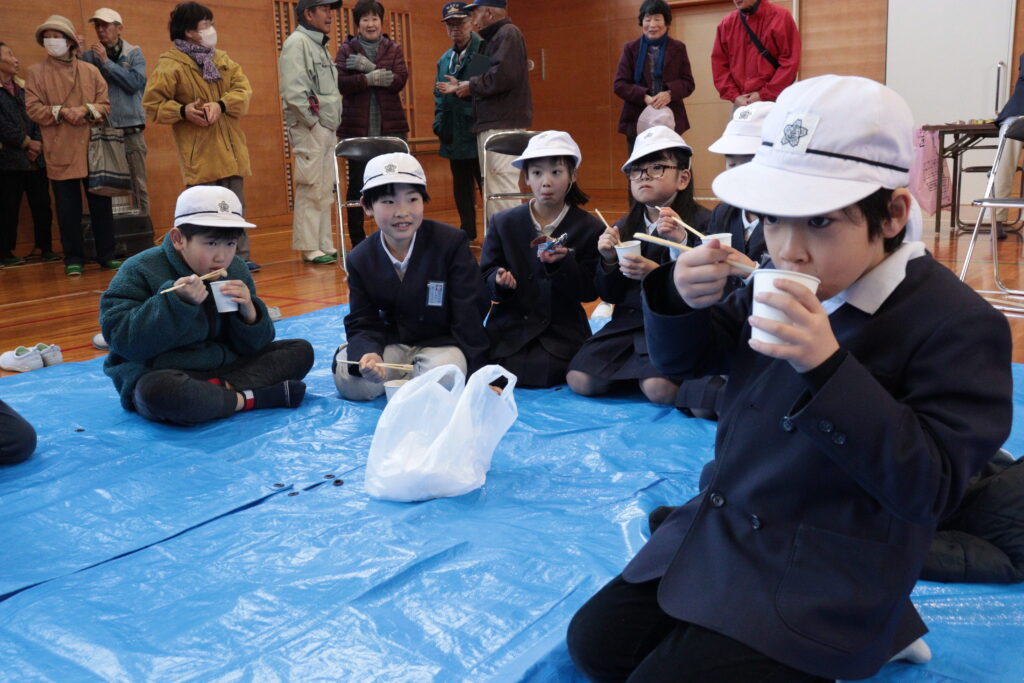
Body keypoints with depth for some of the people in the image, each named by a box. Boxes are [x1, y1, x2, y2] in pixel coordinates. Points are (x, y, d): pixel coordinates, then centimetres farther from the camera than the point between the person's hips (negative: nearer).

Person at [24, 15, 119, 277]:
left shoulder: (90, 71, 10)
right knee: (68, 208, 2)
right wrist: (61, 112, -15)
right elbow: (32, 108, 0)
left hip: (93, 148, 2)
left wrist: (86, 110, -13)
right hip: (60, 152, -1)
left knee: (101, 204, 5)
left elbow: (105, 104, 6)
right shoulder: (36, 72, 5)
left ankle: (106, 255, 14)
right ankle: (73, 258, 10)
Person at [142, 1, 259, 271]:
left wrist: (220, 104, -13)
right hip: (200, 154, -6)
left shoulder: (222, 59, 13)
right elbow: (151, 104, -7)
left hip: (230, 150, 6)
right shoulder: (169, 65, -5)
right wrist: (183, 111, -21)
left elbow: (243, 89, 4)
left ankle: (240, 257, 18)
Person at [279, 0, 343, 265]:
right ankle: (309, 248, -3)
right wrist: (314, 123, -16)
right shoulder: (297, 42, -7)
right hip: (309, 130, -9)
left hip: (327, 129, 9)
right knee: (311, 189, -7)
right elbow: (293, 91, -18)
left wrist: (334, 124, 12)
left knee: (325, 190, 10)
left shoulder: (320, 45, 22)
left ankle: (325, 245, 15)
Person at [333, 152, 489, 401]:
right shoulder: (360, 259, -2)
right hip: (392, 344, 3)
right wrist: (367, 353, -28)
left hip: (442, 342, -3)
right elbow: (362, 323, -3)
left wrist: (476, 371, -14)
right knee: (348, 380, -21)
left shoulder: (451, 242, -13)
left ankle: (402, 379, 1)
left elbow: (469, 315, -13)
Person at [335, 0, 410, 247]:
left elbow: (400, 80, -5)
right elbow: (341, 82, -8)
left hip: (391, 126, 1)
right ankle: (357, 242, 13)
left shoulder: (393, 49, 11)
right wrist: (371, 78, -17)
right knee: (357, 184, 3)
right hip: (356, 127, -1)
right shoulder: (346, 50, 7)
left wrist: (370, 68, -14)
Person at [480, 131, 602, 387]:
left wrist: (562, 264, -23)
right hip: (510, 325, 2)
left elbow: (590, 291, -5)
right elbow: (484, 278, 4)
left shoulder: (589, 228, 1)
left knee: (543, 374, -25)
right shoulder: (503, 223, 6)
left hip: (561, 330, -1)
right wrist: (499, 280, -20)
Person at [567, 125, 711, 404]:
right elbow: (611, 296, 12)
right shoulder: (624, 228, 9)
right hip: (630, 321, 5)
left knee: (659, 388, -30)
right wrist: (609, 260, -6)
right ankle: (636, 368, 15)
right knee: (579, 381, -10)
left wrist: (657, 274, -26)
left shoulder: (701, 222, -7)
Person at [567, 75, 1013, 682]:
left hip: (822, 580, -7)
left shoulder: (958, 324, -19)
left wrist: (828, 367, -35)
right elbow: (686, 359, 10)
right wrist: (681, 301, -14)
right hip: (720, 531, 7)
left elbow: (930, 488, -24)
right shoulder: (784, 282, -1)